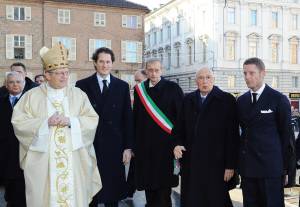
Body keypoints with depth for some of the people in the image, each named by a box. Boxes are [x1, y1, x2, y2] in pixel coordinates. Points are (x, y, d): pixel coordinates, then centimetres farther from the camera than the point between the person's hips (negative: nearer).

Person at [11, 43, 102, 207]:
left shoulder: (78, 95, 6)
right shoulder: (32, 95, 3)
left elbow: (93, 121, 0)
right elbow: (18, 122, -3)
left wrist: (70, 121, -15)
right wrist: (45, 122, -15)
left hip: (74, 161, 1)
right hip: (42, 162, -1)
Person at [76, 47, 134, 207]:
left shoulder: (122, 86, 5)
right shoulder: (82, 85, 2)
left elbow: (127, 118, 4)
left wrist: (128, 147, 0)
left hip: (114, 146, 1)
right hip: (89, 145, -1)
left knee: (113, 187, 10)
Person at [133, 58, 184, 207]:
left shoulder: (173, 88, -3)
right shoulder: (139, 89, 7)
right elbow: (136, 118, 7)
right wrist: (134, 142, 3)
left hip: (166, 142, -3)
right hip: (145, 143, 3)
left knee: (163, 182, 2)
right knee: (148, 179, 11)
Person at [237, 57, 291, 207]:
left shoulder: (279, 99, -4)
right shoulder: (241, 101, 9)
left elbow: (285, 133, -1)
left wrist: (284, 164, 0)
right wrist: (241, 158, 8)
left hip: (271, 165, -4)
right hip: (247, 165, 5)